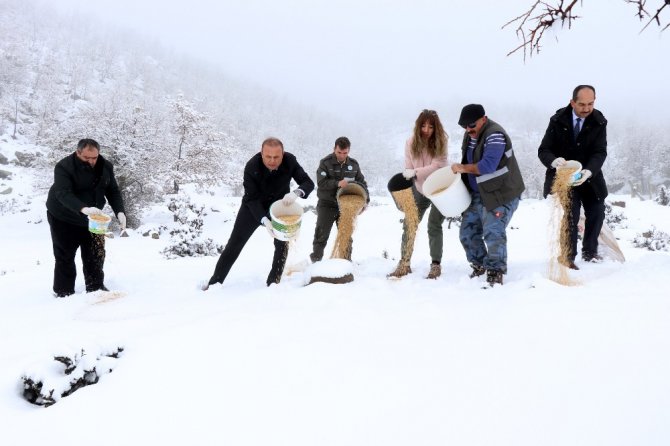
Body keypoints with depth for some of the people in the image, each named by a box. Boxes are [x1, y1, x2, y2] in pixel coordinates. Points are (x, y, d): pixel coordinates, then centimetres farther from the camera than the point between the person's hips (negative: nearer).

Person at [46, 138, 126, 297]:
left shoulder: (106, 166, -8)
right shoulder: (64, 167, -24)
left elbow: (113, 191, -1)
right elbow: (63, 194, -36)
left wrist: (120, 212, -18)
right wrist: (84, 209, -53)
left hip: (91, 218, 4)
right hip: (63, 219, -4)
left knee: (96, 254, 8)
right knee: (65, 256, 2)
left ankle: (96, 287, 23)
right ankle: (64, 293, 14)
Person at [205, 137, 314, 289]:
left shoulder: (290, 161, -27)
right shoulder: (251, 166, -32)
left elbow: (308, 183, -23)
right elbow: (252, 198, -28)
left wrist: (296, 192, -46)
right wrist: (264, 220, -43)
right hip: (254, 206, -2)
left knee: (282, 244, -3)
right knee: (235, 243, 0)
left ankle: (273, 283, 11)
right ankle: (215, 281, 10)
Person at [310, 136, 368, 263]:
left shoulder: (354, 164, 3)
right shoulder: (325, 163, -8)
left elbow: (362, 182, 9)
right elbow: (321, 183, -17)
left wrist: (366, 198, -3)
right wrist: (337, 183, -30)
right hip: (327, 205, -3)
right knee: (321, 235, -2)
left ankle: (346, 261, 22)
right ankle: (315, 260, 7)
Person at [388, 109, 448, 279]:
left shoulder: (441, 141, -17)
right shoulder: (411, 142, -9)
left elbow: (437, 166, -25)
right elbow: (408, 169, -7)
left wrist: (415, 172, -33)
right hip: (420, 189, 3)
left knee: (434, 226, -8)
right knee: (409, 225, 1)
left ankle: (436, 265, 5)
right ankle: (404, 263, 12)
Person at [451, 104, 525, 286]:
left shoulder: (494, 135, -20)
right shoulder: (470, 135, 9)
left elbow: (488, 165, -30)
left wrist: (463, 168, -20)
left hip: (500, 193, -9)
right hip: (477, 194, 9)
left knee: (493, 232, -14)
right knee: (467, 232, 8)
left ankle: (496, 271, 1)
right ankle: (479, 266, 26)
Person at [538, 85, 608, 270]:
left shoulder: (599, 122, -11)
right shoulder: (558, 121, -14)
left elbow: (600, 152, -18)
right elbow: (543, 150, -15)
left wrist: (589, 171, -38)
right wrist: (554, 161, -39)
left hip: (590, 175, 3)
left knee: (597, 213, 11)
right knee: (570, 217, -13)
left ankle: (590, 251, 33)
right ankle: (567, 257, 1)